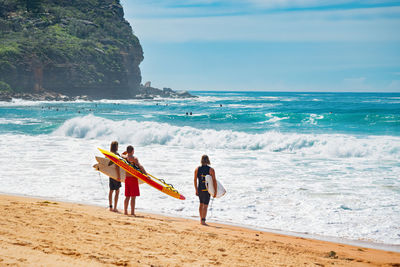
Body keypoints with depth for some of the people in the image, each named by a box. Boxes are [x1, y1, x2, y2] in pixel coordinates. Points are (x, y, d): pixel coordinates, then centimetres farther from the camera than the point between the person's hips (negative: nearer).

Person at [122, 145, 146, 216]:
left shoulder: (124, 157, 6)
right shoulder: (134, 158, -12)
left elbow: (122, 154, 32)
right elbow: (140, 166, -23)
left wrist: (126, 152, 20)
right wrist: (146, 174, -26)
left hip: (127, 178, 6)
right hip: (133, 178, -6)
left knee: (127, 196, 14)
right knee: (133, 197, -4)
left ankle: (125, 211, 16)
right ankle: (132, 212, -5)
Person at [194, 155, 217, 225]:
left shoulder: (197, 169, 0)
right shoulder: (211, 170, -10)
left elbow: (195, 180, 5)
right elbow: (214, 181, -12)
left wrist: (196, 190, 15)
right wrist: (215, 191, -7)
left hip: (199, 189, 4)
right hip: (207, 190, -4)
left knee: (201, 204, 20)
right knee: (205, 205, -2)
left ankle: (201, 219, 28)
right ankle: (203, 221, -8)